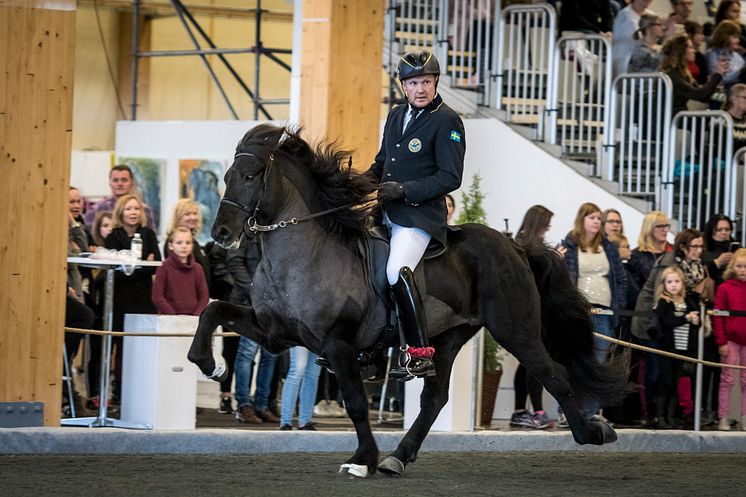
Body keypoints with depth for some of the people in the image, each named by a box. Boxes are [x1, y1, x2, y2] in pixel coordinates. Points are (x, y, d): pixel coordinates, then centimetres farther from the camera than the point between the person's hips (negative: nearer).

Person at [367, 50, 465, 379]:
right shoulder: (397, 115, 14)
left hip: (419, 215, -9)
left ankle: (420, 355, -26)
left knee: (397, 271, -28)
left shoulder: (447, 121, -9)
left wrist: (403, 190, -18)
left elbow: (450, 178, -13)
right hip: (385, 212, 9)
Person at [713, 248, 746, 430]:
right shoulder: (724, 288, -4)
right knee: (727, 379, 2)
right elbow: (718, 317, -4)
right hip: (731, 340, -2)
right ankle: (723, 418, 6)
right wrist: (721, 342, -9)